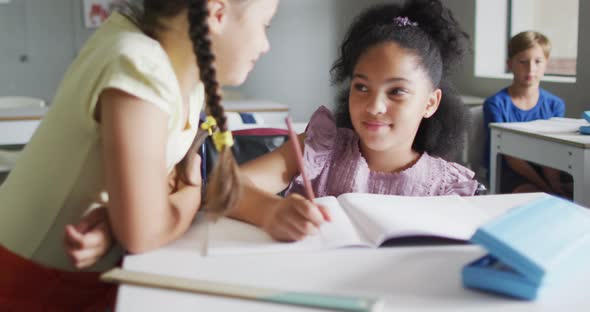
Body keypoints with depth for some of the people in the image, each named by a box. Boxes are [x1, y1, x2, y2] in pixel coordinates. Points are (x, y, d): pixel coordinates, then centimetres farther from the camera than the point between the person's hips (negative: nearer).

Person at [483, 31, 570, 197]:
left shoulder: (555, 105, 4)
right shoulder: (495, 104, -8)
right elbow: (510, 155, -13)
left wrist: (554, 182, -23)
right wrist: (544, 186, -23)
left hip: (541, 171, 4)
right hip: (508, 173, -4)